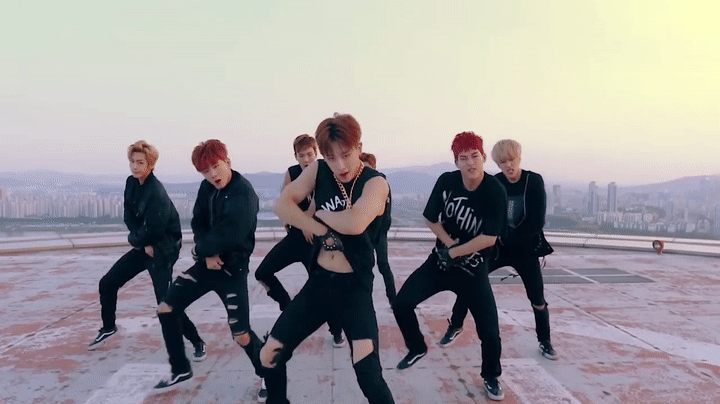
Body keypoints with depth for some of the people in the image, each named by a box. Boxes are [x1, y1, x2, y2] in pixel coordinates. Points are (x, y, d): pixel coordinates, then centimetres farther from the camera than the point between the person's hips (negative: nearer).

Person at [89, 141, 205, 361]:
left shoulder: (157, 194, -27)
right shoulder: (131, 183, 0)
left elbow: (152, 232, -27)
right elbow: (128, 216, 3)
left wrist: (134, 239, -6)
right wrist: (143, 243, -11)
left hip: (163, 250, -8)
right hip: (143, 246, 8)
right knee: (107, 283, 13)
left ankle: (197, 342, 5)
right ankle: (108, 327, 38)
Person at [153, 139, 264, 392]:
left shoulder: (244, 194, -22)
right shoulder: (207, 187, 3)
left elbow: (228, 237, -26)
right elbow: (198, 223, 5)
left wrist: (201, 249, -8)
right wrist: (207, 254, -13)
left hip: (232, 268, -7)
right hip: (207, 262, 7)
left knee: (241, 336, -8)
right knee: (166, 309, 7)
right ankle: (180, 370, 26)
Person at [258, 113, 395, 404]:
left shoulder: (375, 182, -14)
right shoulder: (318, 171, -1)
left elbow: (355, 224, -33)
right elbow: (282, 205, -10)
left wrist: (322, 214, -14)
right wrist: (321, 230, -18)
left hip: (355, 287, -4)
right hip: (318, 282, 5)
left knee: (369, 376, -18)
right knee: (269, 357, 12)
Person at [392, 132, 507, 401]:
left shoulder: (495, 192, -20)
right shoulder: (446, 181, -11)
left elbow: (489, 238, -21)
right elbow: (431, 219, 2)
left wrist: (454, 252, -17)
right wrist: (450, 244, -12)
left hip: (473, 268, -3)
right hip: (440, 259, 3)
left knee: (489, 330, -6)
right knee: (401, 304, -2)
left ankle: (491, 377, 24)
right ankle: (417, 348, 26)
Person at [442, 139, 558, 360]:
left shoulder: (534, 181, -13)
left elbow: (537, 223, -17)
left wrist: (510, 238, -16)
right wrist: (500, 237, -20)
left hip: (525, 250, -1)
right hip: (497, 247, 2)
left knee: (538, 300, 2)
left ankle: (545, 342, 27)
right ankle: (455, 326, 20)